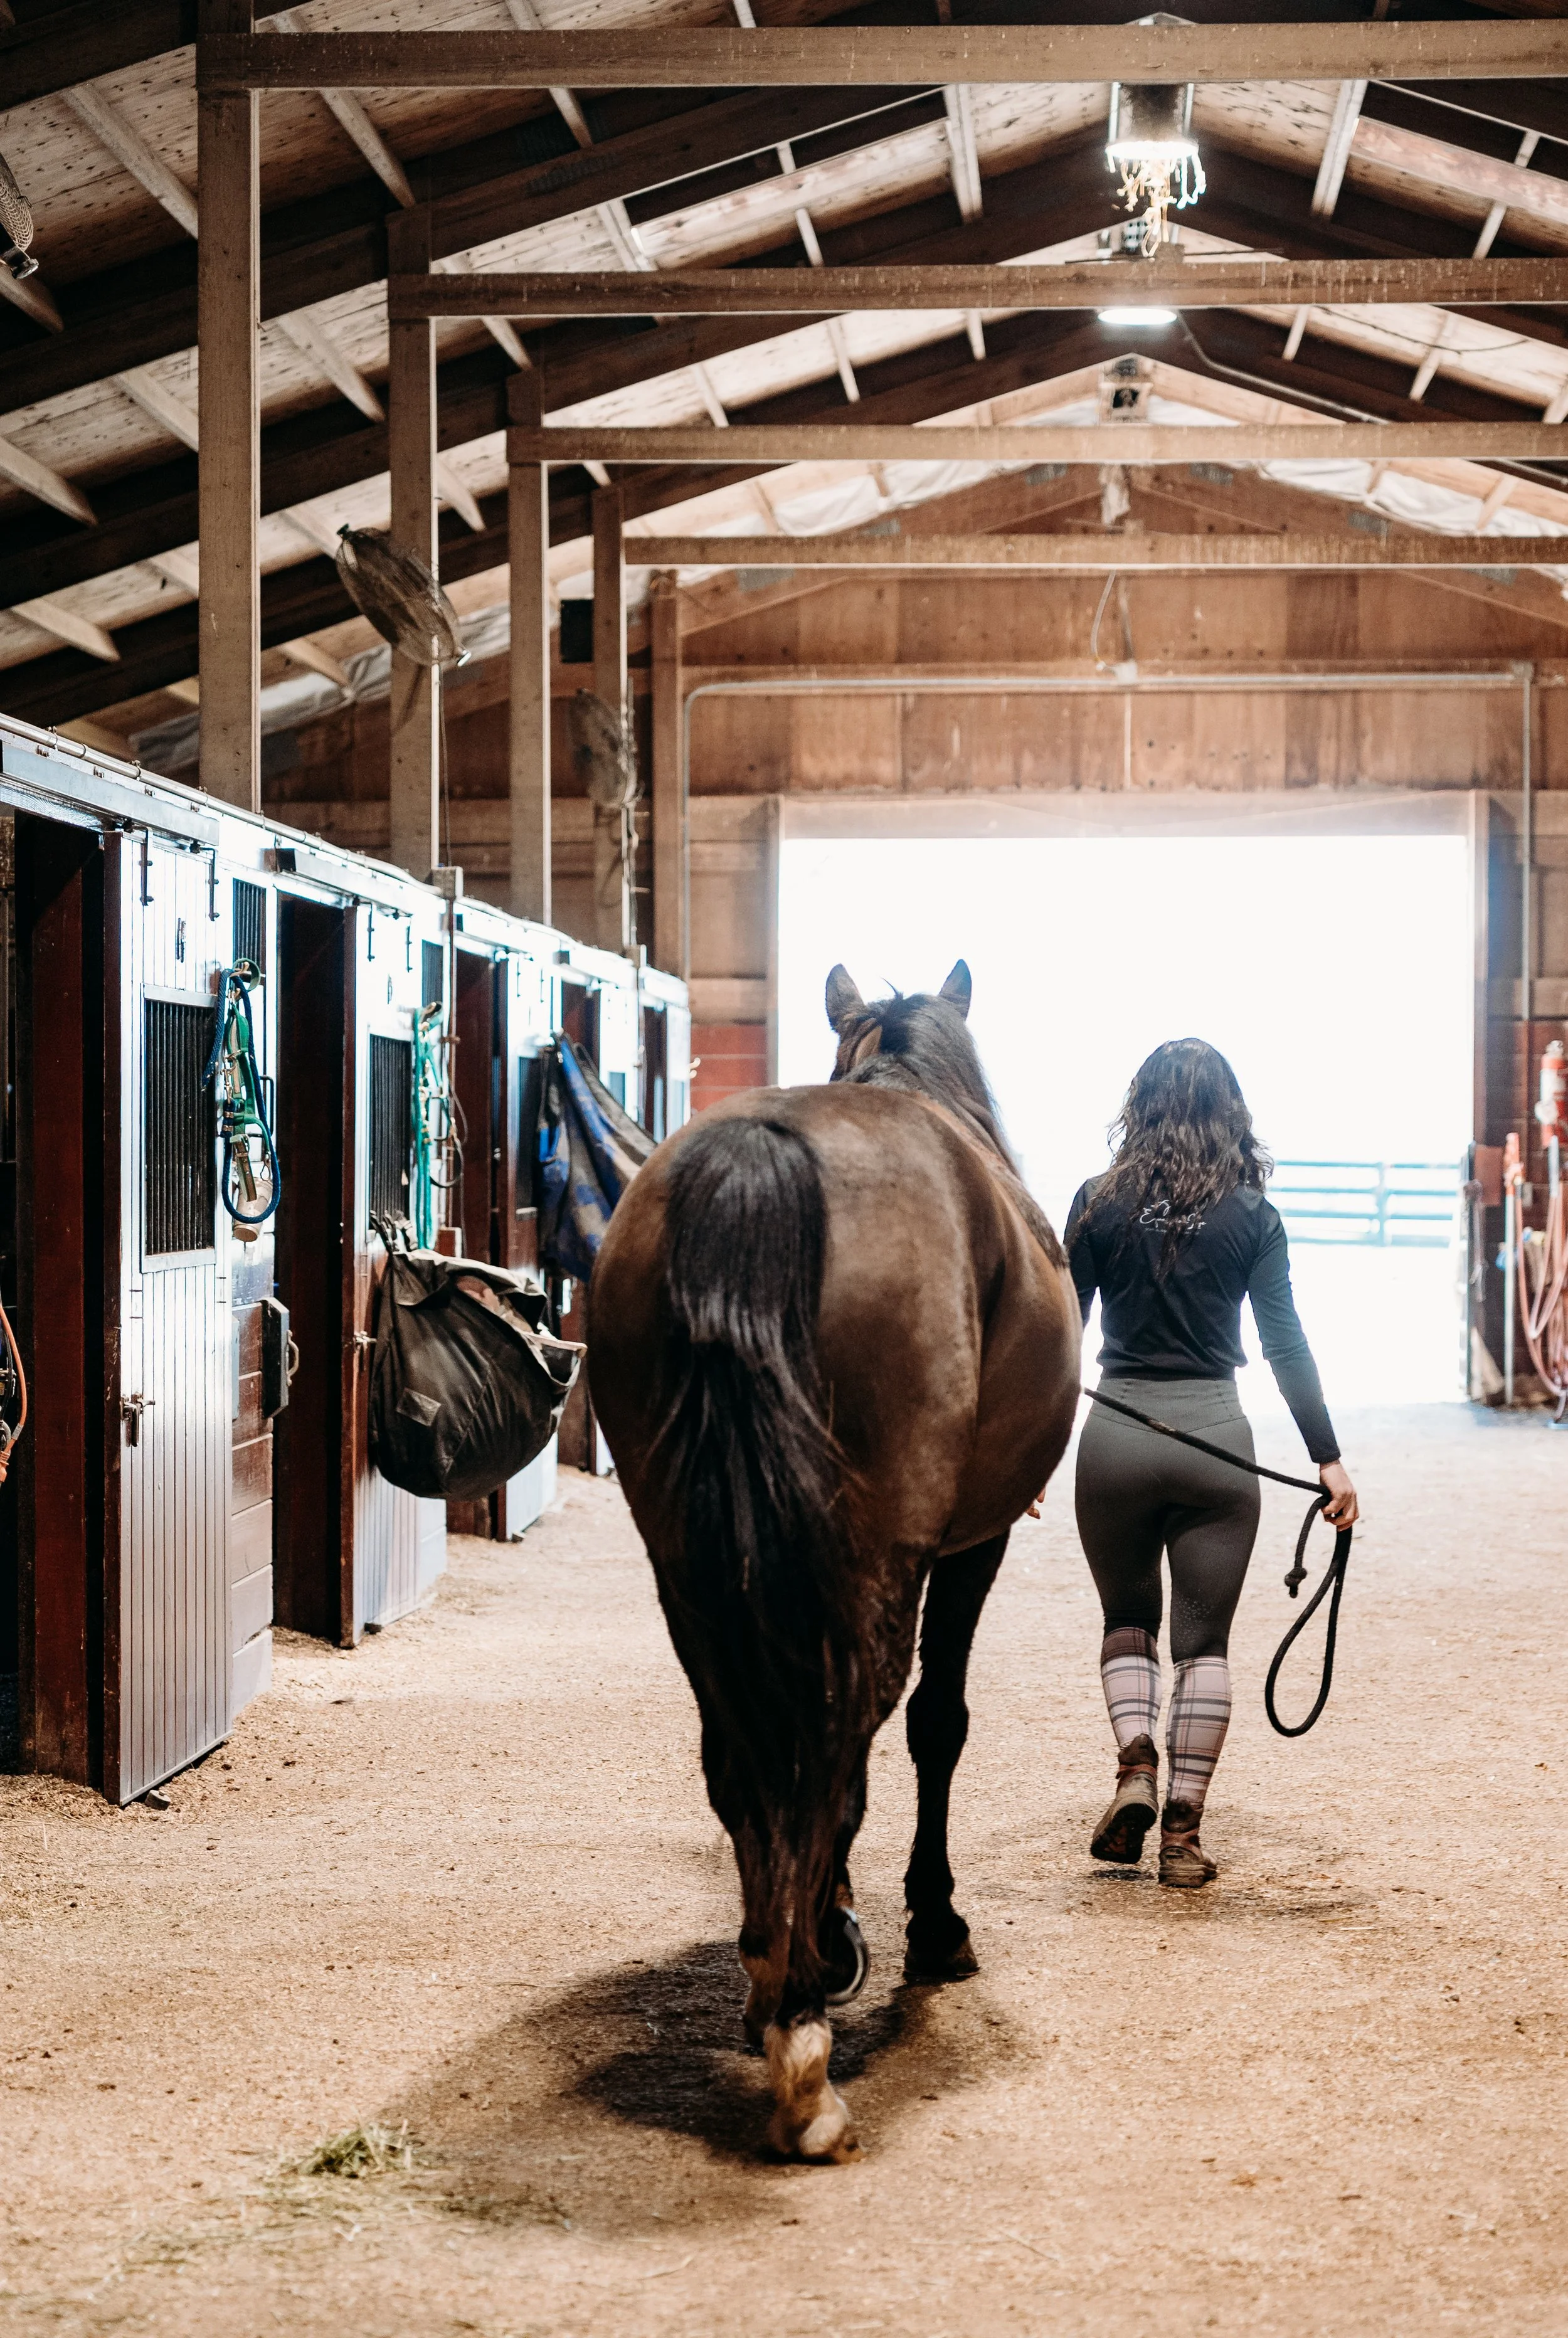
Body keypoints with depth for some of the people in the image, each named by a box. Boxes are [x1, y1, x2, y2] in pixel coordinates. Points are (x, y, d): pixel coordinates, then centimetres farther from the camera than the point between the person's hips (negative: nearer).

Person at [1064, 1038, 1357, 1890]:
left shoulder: (1100, 1203, -1)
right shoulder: (1252, 1213, 0)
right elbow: (1287, 1347, -3)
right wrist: (1329, 1460, 0)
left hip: (1117, 1432, 0)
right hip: (1215, 1437, 0)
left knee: (1127, 1619, 20)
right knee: (1204, 1638, 9)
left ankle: (1135, 1765, -3)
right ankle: (1183, 1833, 6)